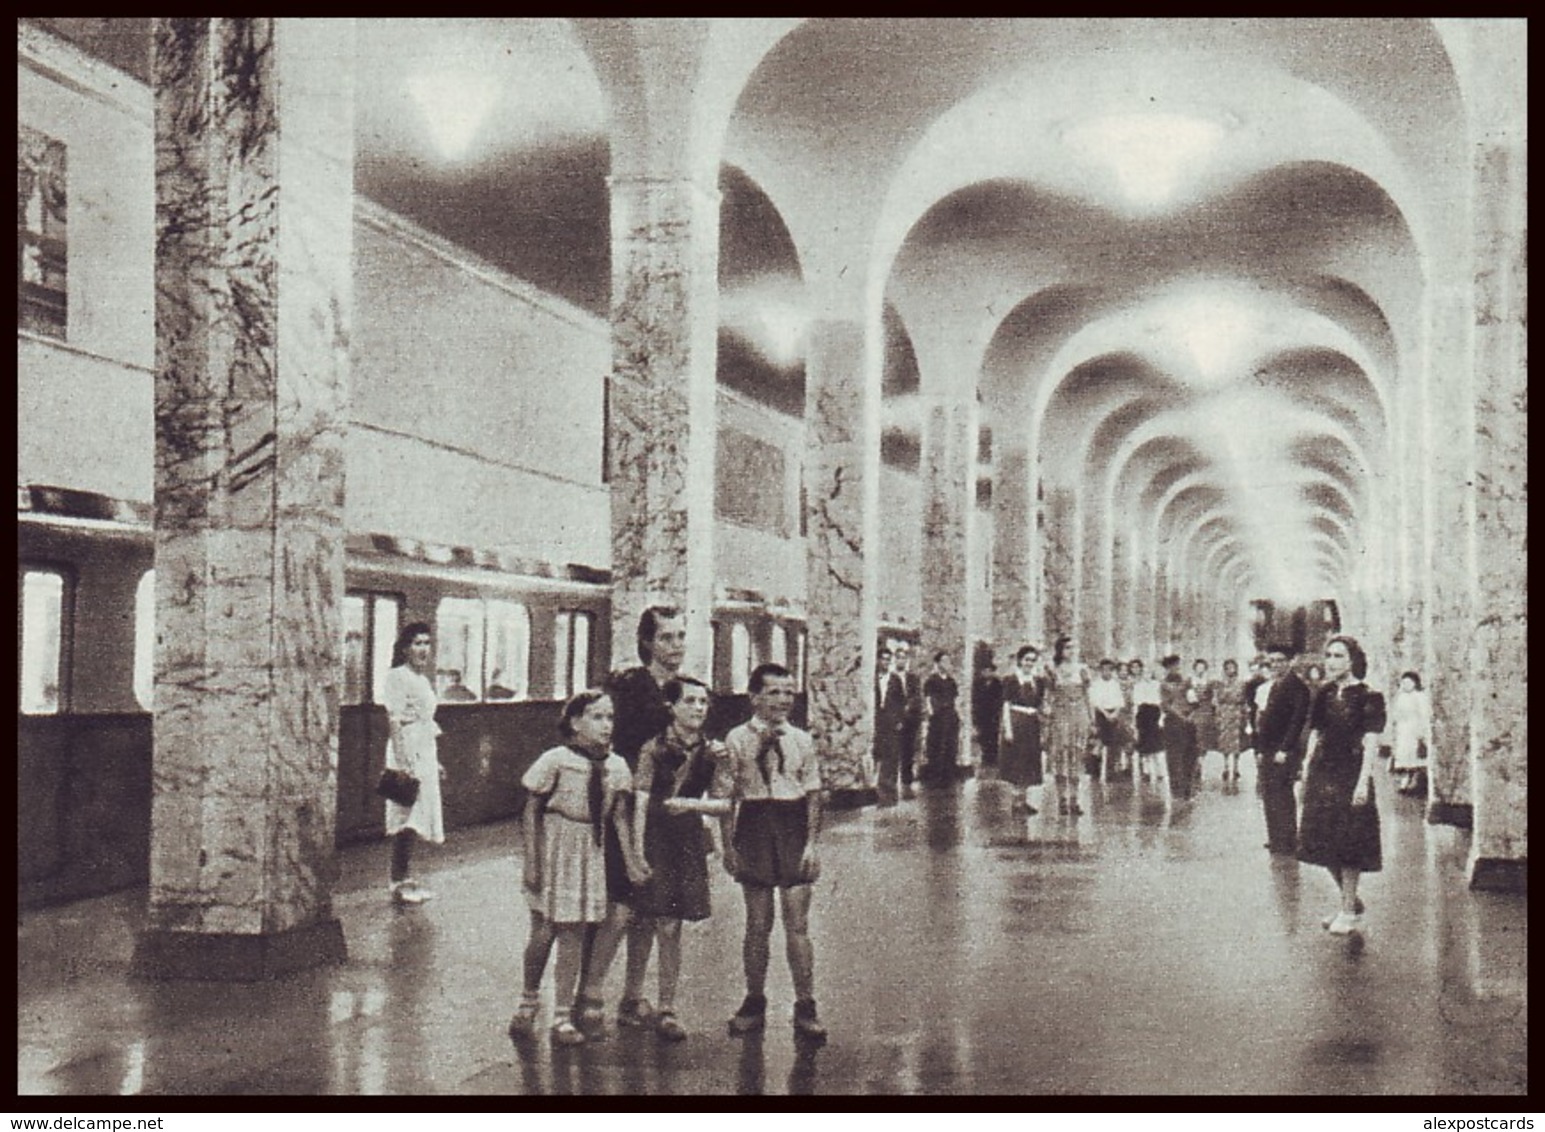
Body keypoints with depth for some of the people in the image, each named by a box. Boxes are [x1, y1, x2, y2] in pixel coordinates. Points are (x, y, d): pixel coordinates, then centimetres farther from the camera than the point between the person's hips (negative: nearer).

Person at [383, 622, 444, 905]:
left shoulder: (423, 680, 17)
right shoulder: (397, 678, -10)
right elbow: (394, 722, -15)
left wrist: (435, 762, 22)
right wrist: (403, 761, -21)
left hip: (425, 754, 9)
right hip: (406, 754, -9)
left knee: (415, 818, 10)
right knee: (406, 818, -8)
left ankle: (406, 879, 16)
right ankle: (399, 883, -5)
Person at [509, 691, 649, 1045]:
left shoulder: (615, 766, 1)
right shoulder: (555, 760, -11)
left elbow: (621, 815, 1)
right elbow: (533, 811, -6)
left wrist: (631, 860, -7)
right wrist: (532, 861, -9)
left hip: (592, 852, 3)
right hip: (555, 847, -3)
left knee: (573, 934, 6)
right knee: (543, 932, 3)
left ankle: (562, 1016, 15)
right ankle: (527, 1004, 26)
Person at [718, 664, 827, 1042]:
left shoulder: (802, 740, 5)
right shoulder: (737, 740, 1)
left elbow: (813, 794, 7)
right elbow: (727, 795, 3)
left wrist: (812, 843, 0)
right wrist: (728, 845, -2)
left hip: (793, 829, 1)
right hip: (753, 827, -1)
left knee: (797, 923, -1)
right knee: (757, 923, 6)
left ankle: (805, 1008, 5)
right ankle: (754, 1003, 18)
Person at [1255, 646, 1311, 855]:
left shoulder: (1296, 685, -9)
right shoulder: (1267, 687, 16)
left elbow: (1298, 719, -15)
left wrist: (1284, 749, -19)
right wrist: (1259, 749, 14)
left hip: (1284, 753, -8)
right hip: (1267, 751, 8)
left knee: (1282, 797, -6)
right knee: (1268, 796, 9)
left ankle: (1287, 842, 0)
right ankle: (1275, 839, 16)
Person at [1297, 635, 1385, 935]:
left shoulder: (1368, 697, -7)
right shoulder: (1324, 694, 11)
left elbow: (1371, 744, -11)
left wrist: (1363, 781, -17)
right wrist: (1306, 770, 11)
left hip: (1351, 773, -6)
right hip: (1322, 774, 6)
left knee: (1348, 845, -4)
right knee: (1323, 843, 9)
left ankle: (1348, 911, 6)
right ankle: (1351, 902, 25)